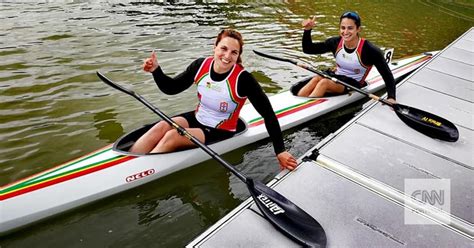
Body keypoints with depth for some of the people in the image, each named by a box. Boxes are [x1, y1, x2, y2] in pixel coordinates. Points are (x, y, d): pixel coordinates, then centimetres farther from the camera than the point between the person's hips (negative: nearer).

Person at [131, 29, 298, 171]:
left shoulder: (243, 79, -23)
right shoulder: (201, 65, -9)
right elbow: (171, 88, 2)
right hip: (197, 119, 5)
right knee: (161, 127, -20)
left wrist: (280, 151, -23)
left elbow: (268, 114, -20)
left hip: (221, 132, -5)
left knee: (172, 137, -24)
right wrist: (156, 70, -17)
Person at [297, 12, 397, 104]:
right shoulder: (336, 42, -5)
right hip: (336, 77, 4)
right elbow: (308, 50, 1)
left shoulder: (369, 50, -18)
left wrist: (391, 97, -28)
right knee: (316, 79, -28)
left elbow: (387, 75, -14)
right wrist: (307, 30, -15)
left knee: (324, 82, -31)